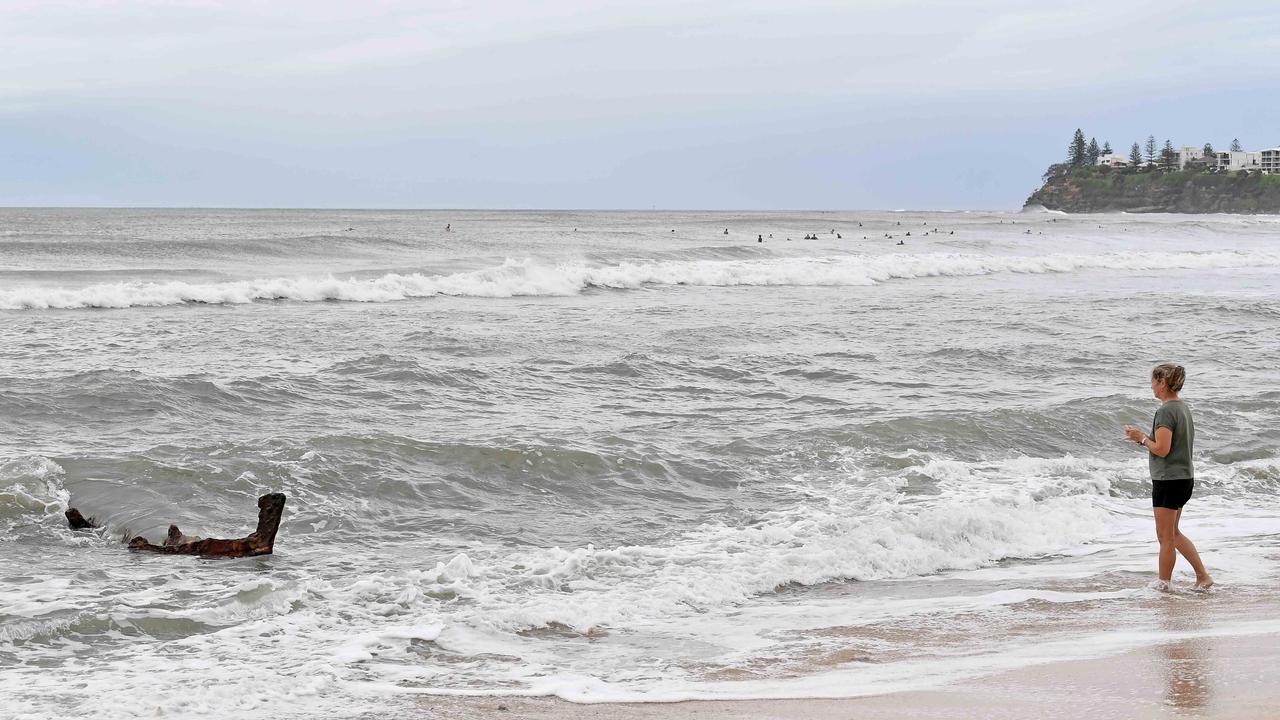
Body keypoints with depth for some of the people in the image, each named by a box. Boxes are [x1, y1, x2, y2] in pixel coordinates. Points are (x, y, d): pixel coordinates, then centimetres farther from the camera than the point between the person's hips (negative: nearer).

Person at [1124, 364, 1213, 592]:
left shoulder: (1166, 411, -19)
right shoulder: (1184, 407, 11)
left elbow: (1161, 449, -23)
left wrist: (1142, 438, -6)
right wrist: (1144, 437, 11)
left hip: (1168, 481, -9)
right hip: (1185, 478, 10)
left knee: (1166, 536, 3)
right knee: (1173, 533, 19)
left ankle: (1163, 584, 12)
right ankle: (1202, 576, 17)